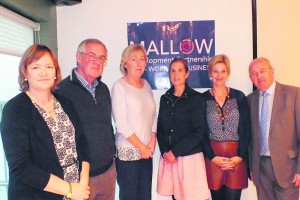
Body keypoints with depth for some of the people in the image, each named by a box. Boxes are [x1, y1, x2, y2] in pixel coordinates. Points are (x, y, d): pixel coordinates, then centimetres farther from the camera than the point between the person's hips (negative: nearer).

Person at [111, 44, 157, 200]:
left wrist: (152, 142, 0)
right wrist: (141, 146, -9)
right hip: (128, 151, -5)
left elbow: (153, 116, 11)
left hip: (147, 151, 5)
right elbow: (121, 124, -14)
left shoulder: (146, 85, 9)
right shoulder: (119, 86, -9)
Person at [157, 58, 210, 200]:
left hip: (190, 157, -3)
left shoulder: (196, 98, -5)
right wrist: (165, 152, -6)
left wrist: (175, 151, -12)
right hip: (168, 157, 4)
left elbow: (199, 132, -9)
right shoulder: (165, 98, 8)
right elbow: (160, 129, 8)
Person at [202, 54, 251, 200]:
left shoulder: (239, 97, 5)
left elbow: (246, 130, 3)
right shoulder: (203, 99, 1)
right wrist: (212, 157, -8)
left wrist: (240, 156, -6)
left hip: (237, 157, 1)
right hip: (213, 157, 0)